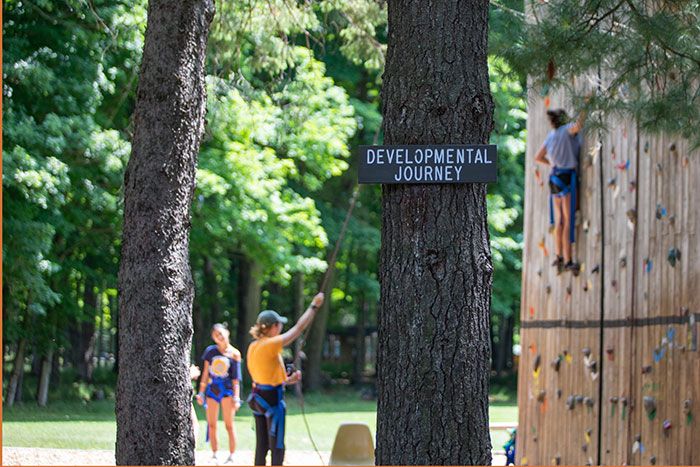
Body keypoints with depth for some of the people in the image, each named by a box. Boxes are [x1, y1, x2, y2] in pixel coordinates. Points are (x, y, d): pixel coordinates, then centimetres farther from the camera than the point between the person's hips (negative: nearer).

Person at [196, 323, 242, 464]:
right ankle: (214, 455, 13)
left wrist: (236, 397, -8)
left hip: (227, 389, -3)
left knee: (229, 425, -3)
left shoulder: (234, 354, -3)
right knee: (212, 425, 5)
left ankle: (231, 456, 2)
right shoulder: (210, 351, 4)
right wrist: (201, 392, 6)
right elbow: (205, 374, 9)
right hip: (212, 389, 3)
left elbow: (236, 378, -2)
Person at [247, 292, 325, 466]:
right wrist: (314, 306, -7)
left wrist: (288, 380, 13)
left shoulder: (254, 346, 8)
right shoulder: (270, 345, -18)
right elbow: (299, 328, -15)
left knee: (261, 446, 12)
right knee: (277, 447, -3)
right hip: (272, 399, -8)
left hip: (258, 397, 8)